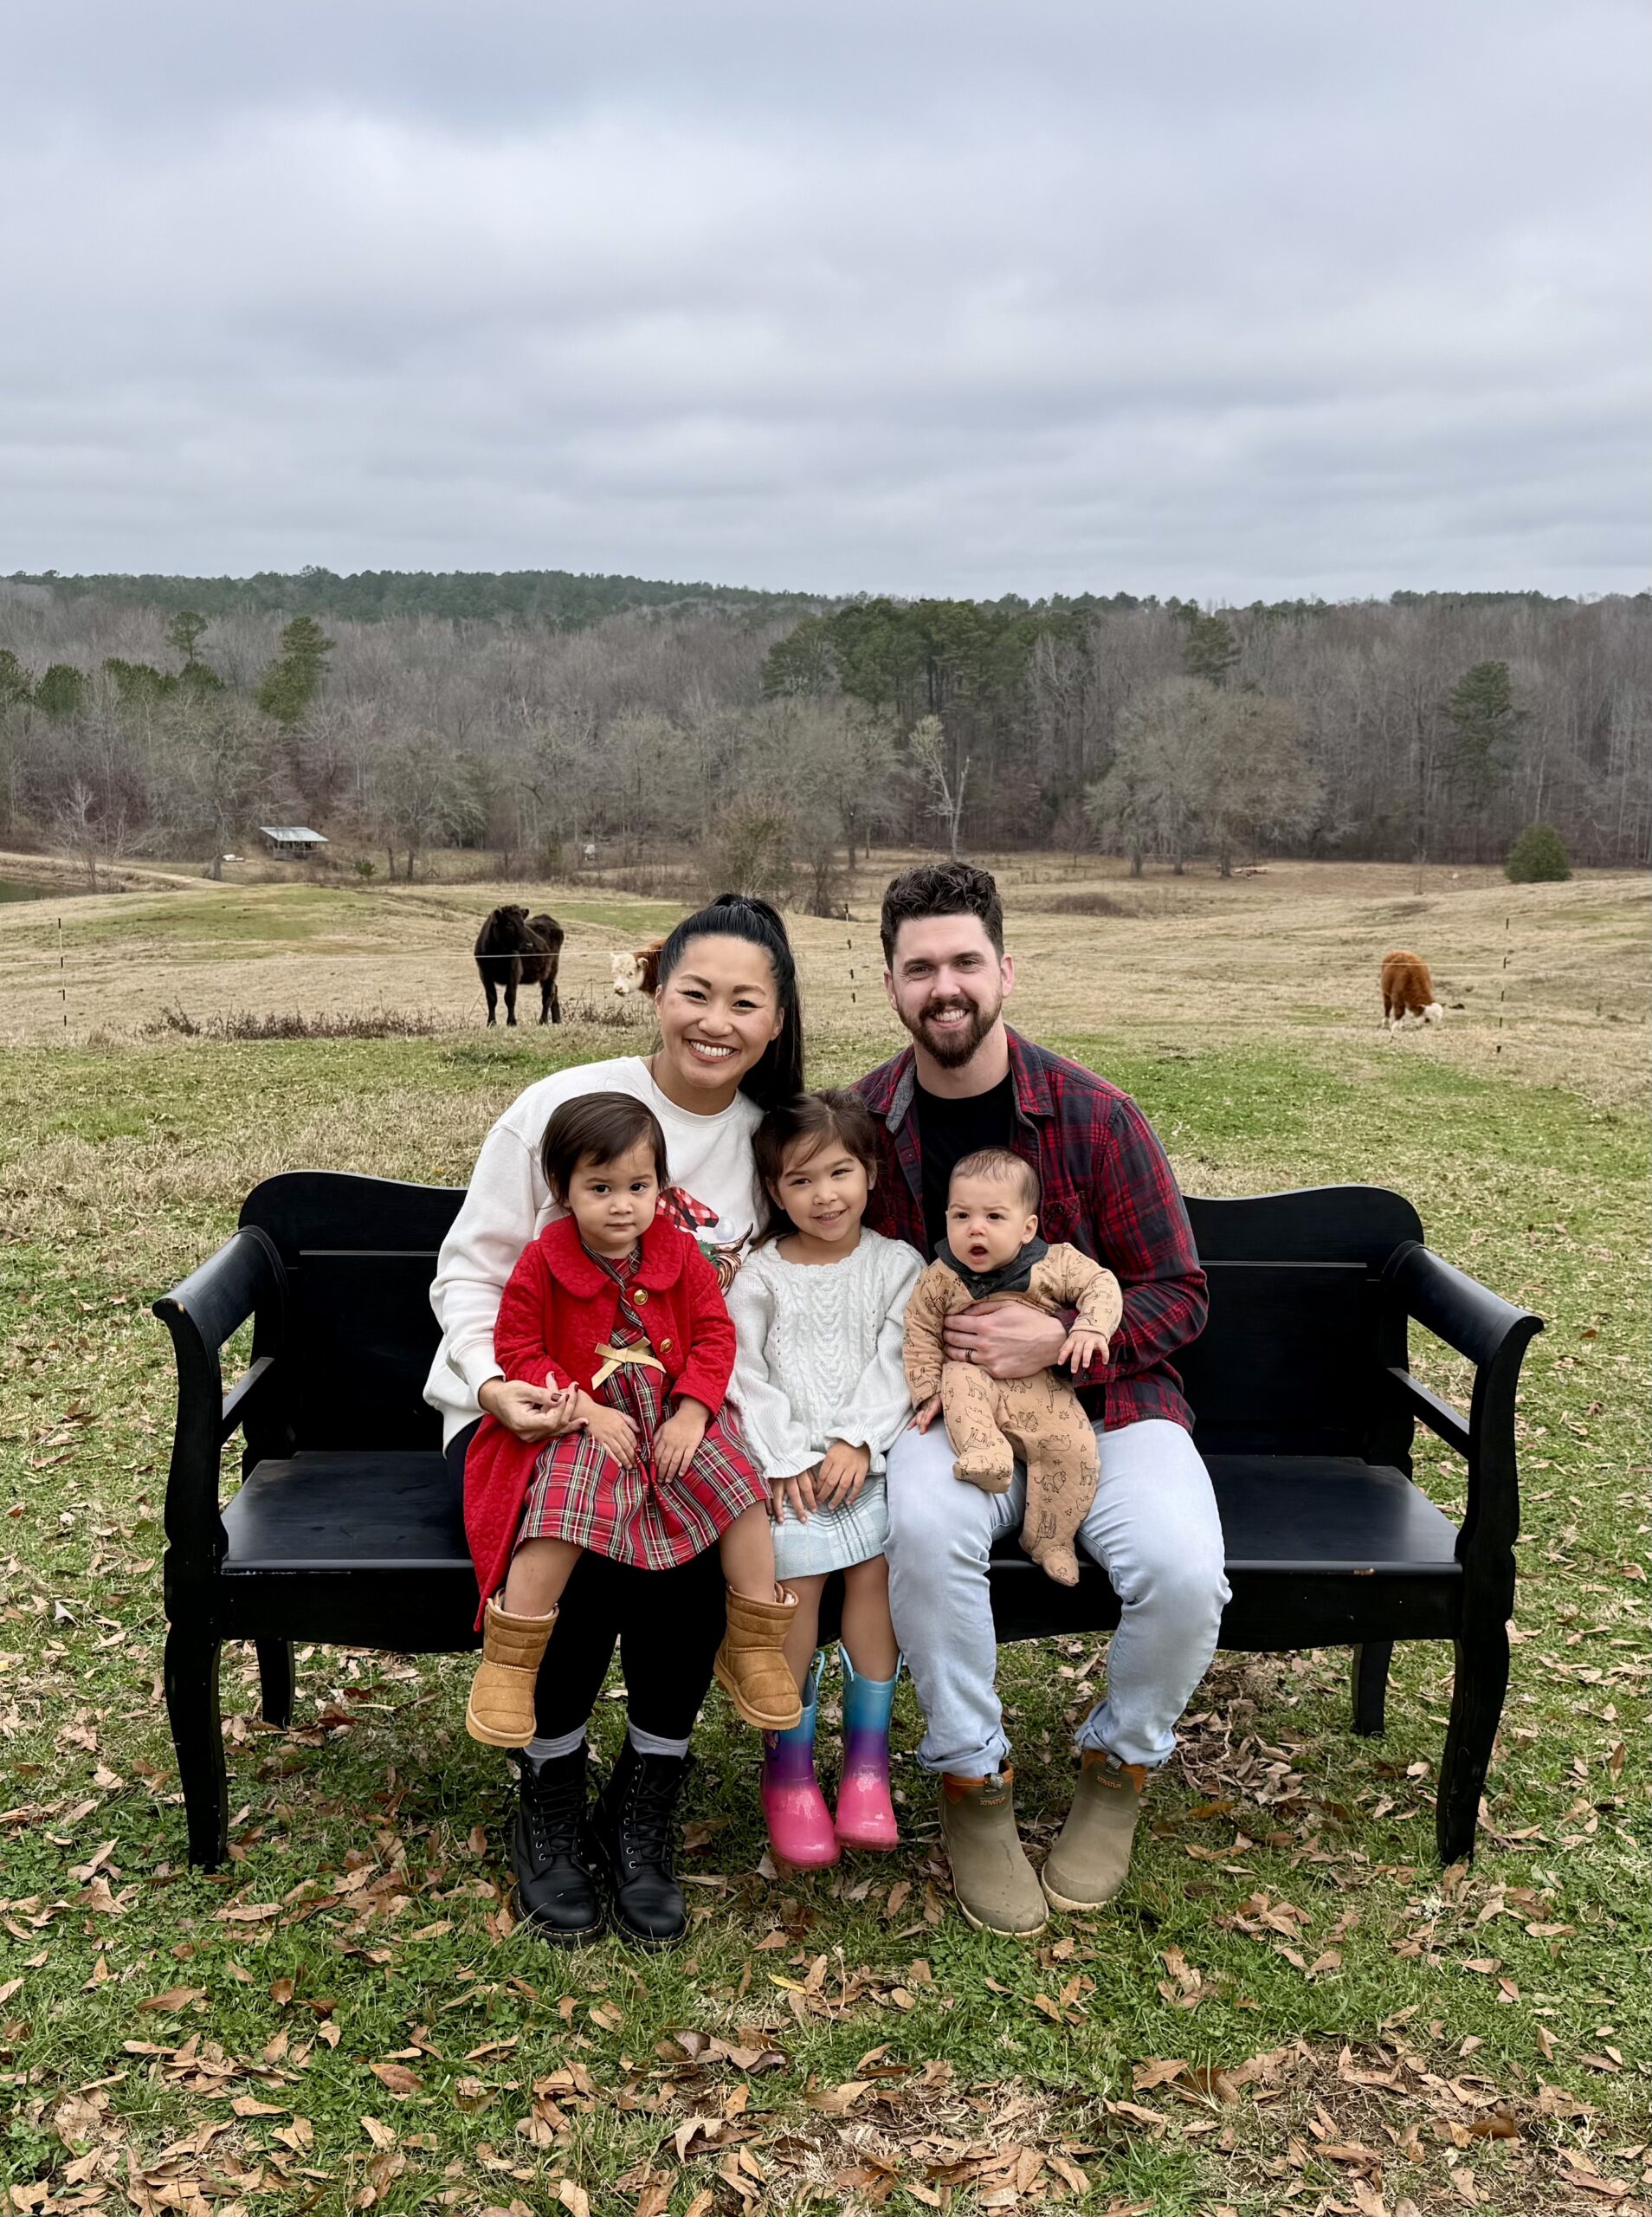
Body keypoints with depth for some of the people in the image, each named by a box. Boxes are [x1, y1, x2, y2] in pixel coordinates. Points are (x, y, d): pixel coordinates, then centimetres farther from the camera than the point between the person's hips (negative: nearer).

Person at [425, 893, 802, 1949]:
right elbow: (471, 1269, -2)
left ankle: (643, 1811, -5)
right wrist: (495, 1382, -20)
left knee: (697, 1545, -29)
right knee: (576, 1555, -31)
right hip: (525, 1410, -2)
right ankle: (550, 1806, -2)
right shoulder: (562, 1107, -6)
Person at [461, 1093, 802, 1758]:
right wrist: (585, 1409, -17)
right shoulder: (543, 1262, -9)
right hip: (583, 1424, -3)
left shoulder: (680, 1255, -1)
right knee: (560, 1519, -29)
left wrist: (692, 1412, -13)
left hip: (673, 1418, 3)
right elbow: (517, 1349, -7)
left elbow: (715, 1333, 1)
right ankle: (507, 1664, -12)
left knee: (741, 1491, -16)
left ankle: (753, 1648, 2)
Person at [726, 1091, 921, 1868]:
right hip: (783, 1460, -1)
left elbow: (894, 1364, 2)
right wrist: (787, 1459, -11)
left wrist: (857, 1442, -11)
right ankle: (789, 1766, -9)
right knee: (797, 1571, -22)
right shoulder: (761, 1273, 7)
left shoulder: (896, 1265, 9)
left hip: (867, 1455, 1)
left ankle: (866, 1758, -11)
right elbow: (746, 1372, 0)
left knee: (874, 1561, -22)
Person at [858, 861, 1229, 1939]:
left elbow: (1178, 1292, -3)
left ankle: (1120, 1765, 8)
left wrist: (1061, 1338, -19)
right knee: (924, 1527, -33)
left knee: (1186, 1575, -26)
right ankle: (972, 1779, -8)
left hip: (1106, 1400, 0)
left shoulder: (1093, 1113, -7)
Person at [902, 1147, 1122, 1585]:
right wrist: (928, 1392, -6)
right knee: (959, 1379, -32)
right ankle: (984, 1453, -41)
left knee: (1075, 1447, -17)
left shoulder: (1054, 1266, -7)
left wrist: (1091, 1328, -20)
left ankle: (1049, 1540, -2)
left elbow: (1100, 1283, -2)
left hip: (1041, 1390, 0)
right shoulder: (940, 1278, -5)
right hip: (977, 1381, 0)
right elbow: (920, 1334, 0)